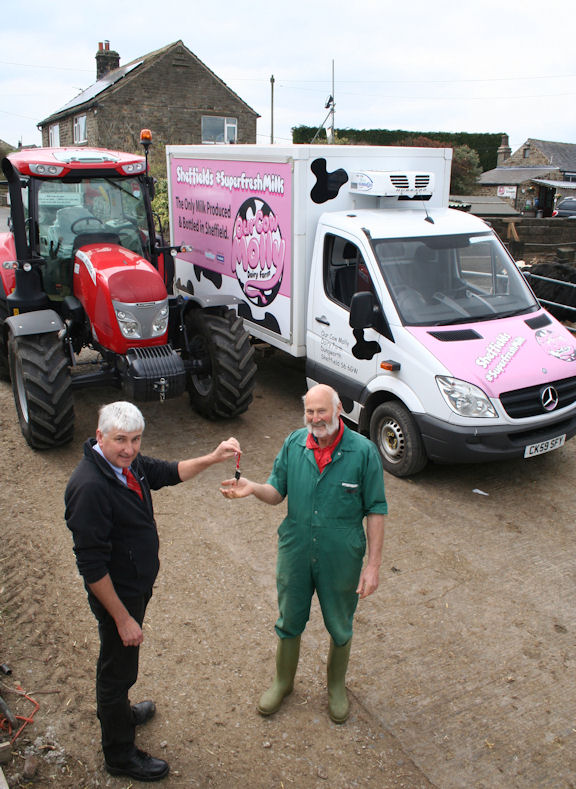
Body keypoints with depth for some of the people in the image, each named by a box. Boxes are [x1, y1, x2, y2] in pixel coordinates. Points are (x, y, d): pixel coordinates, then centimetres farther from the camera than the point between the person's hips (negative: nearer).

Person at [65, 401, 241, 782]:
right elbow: (92, 566, -30)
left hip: (137, 586, 8)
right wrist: (123, 618, -24)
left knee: (119, 664, 30)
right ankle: (120, 754, 34)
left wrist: (213, 458, -3)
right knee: (118, 668, 12)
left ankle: (117, 710, 56)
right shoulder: (90, 487, -34)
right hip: (116, 595, -8)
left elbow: (169, 472, 12)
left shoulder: (126, 462, -7)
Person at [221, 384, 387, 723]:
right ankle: (283, 682, 47)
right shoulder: (294, 444, -7)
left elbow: (376, 511, -10)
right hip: (295, 554, 2)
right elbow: (277, 492, 1)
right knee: (289, 622, 21)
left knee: (340, 629, 19)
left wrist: (373, 564, -12)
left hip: (341, 560, -2)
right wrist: (252, 488, -22)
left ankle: (337, 686, 46)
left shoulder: (363, 451, -16)